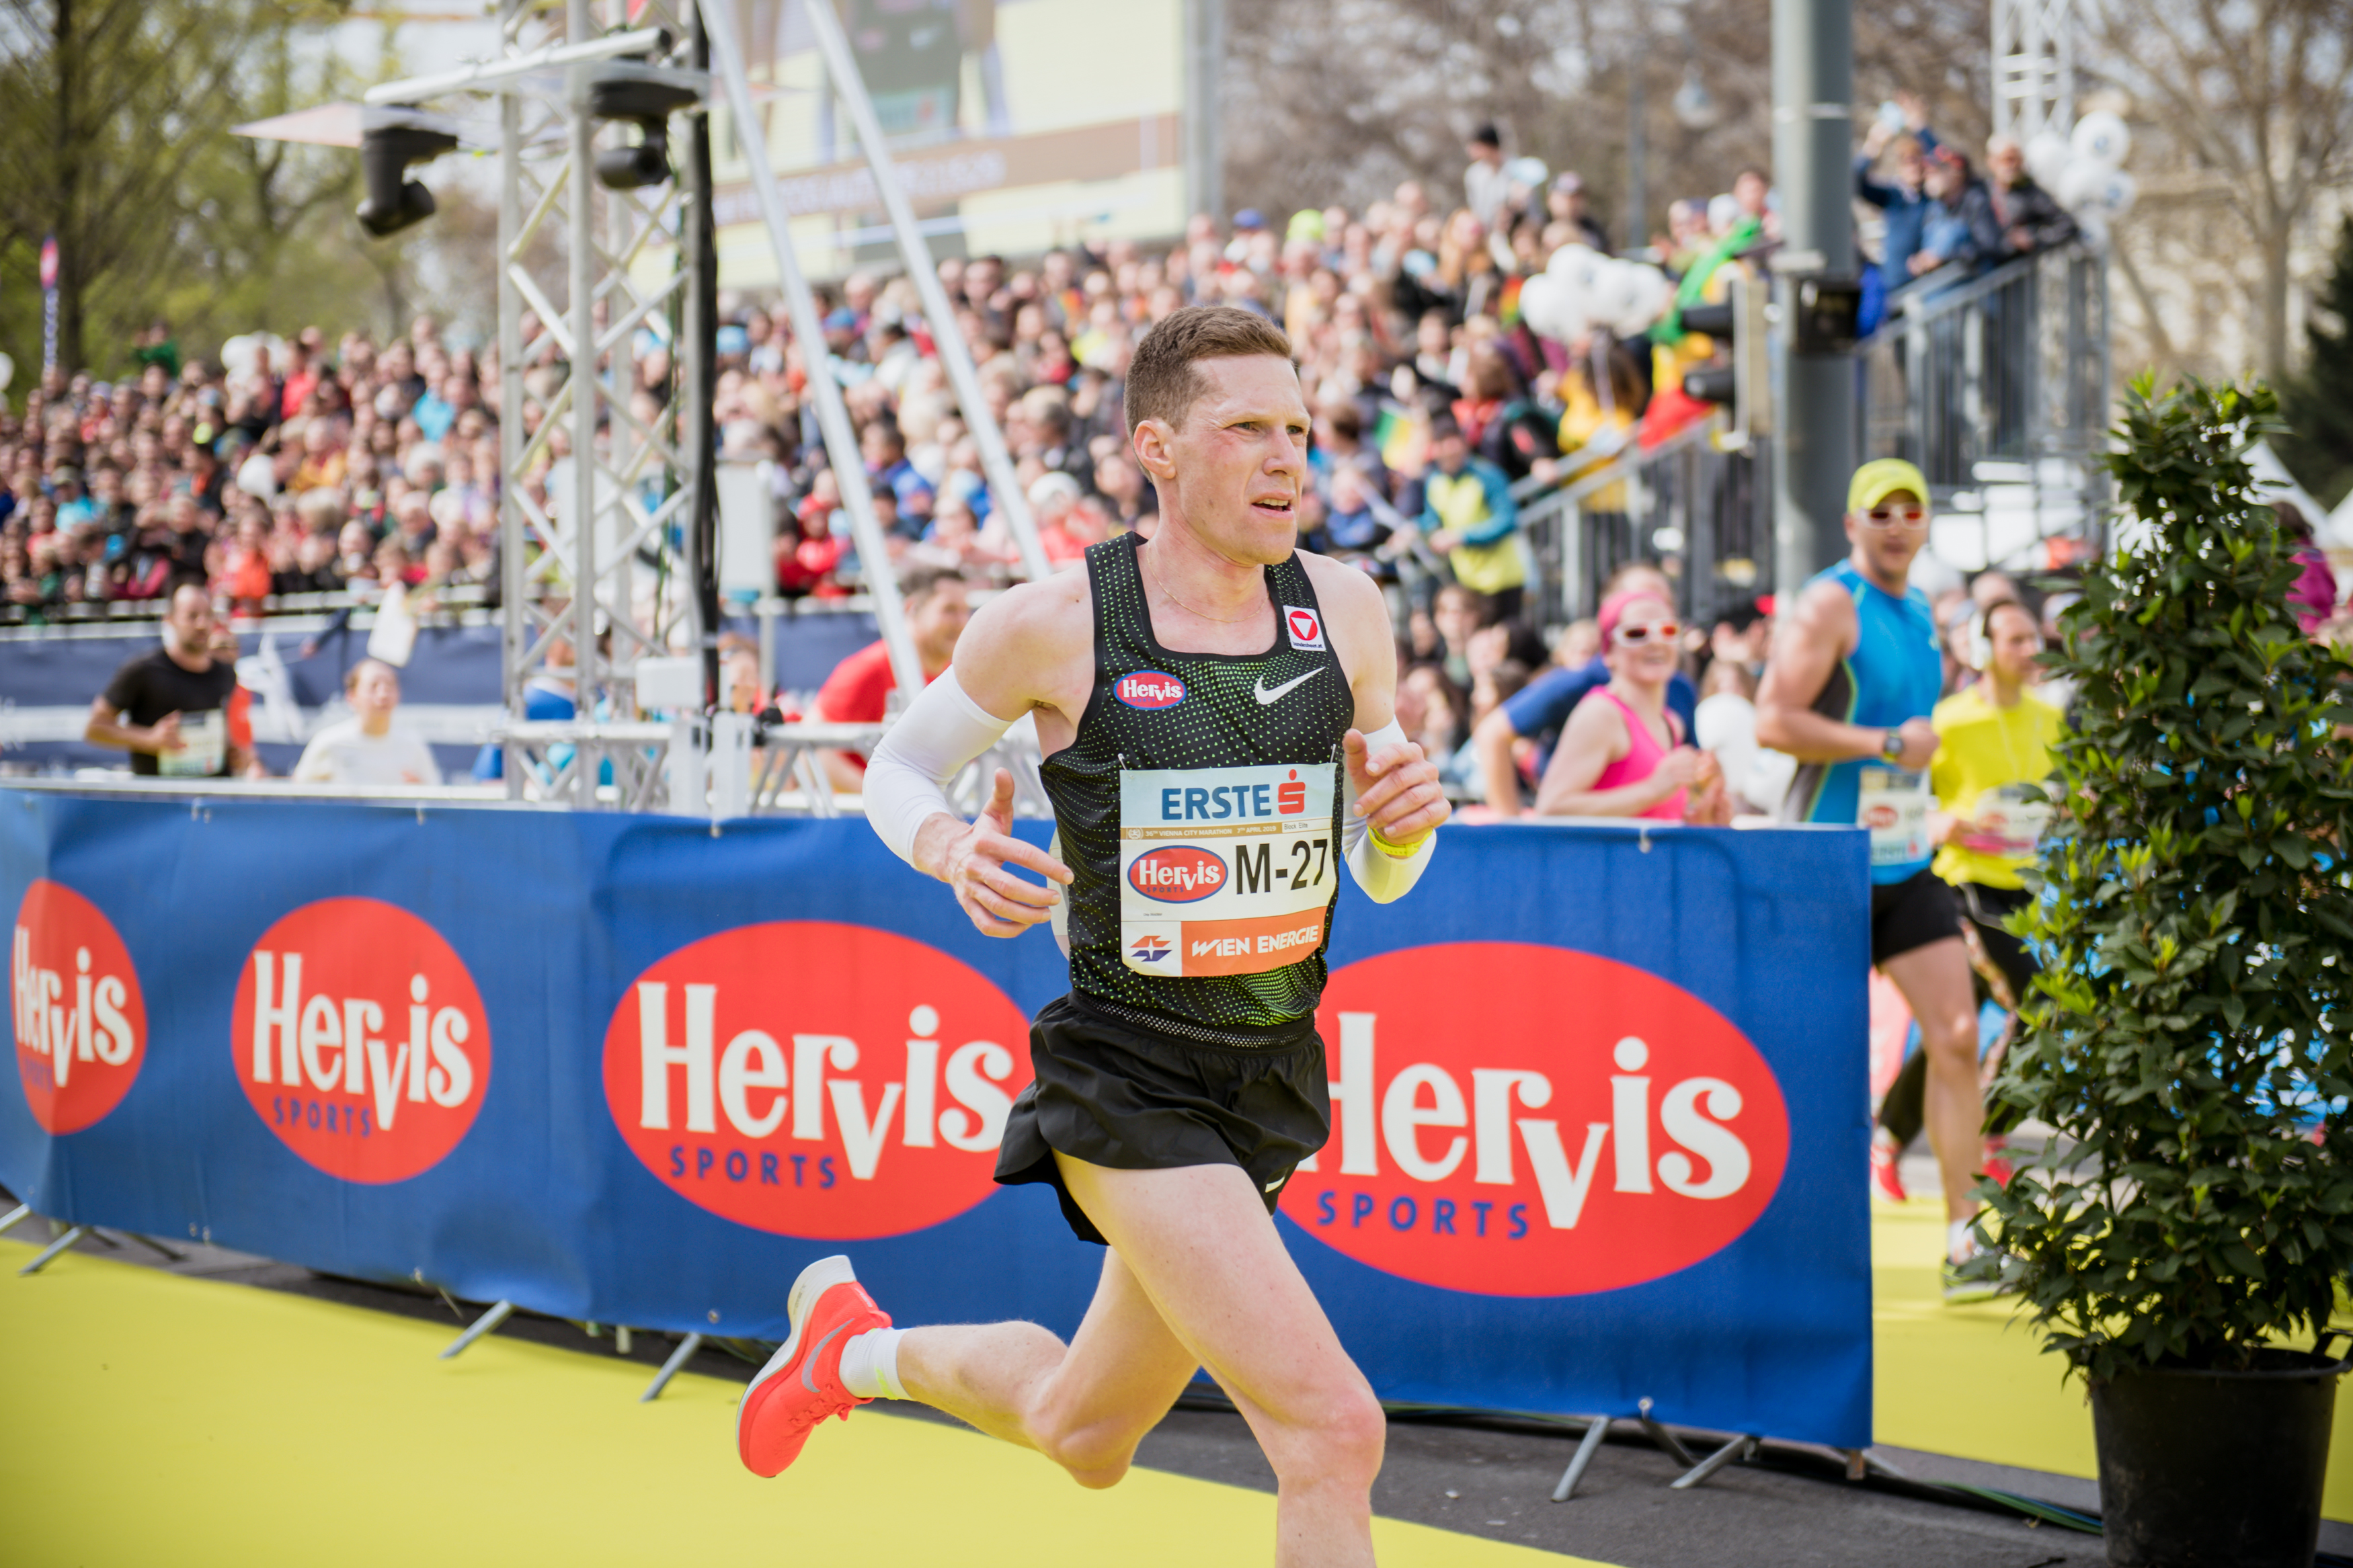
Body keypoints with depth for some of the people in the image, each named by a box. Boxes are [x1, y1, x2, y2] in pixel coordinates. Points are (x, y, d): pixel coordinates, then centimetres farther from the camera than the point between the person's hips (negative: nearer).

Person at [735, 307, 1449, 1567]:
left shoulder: (1343, 610, -1)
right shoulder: (1053, 625, -13)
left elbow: (1380, 877, 8)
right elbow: (897, 768, 3)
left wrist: (1403, 816, -15)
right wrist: (951, 848, -18)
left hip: (1273, 1078, 6)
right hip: (1125, 1076, -6)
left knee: (1083, 1441, 24)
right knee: (1333, 1429, -21)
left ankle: (861, 1347, 51)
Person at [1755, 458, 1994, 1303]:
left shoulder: (1922, 613, 14)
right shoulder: (1830, 604, -11)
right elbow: (1773, 721, -21)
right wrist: (1888, 744, -21)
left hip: (1905, 860, 7)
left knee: (1957, 1035, -4)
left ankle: (1962, 1242, -3)